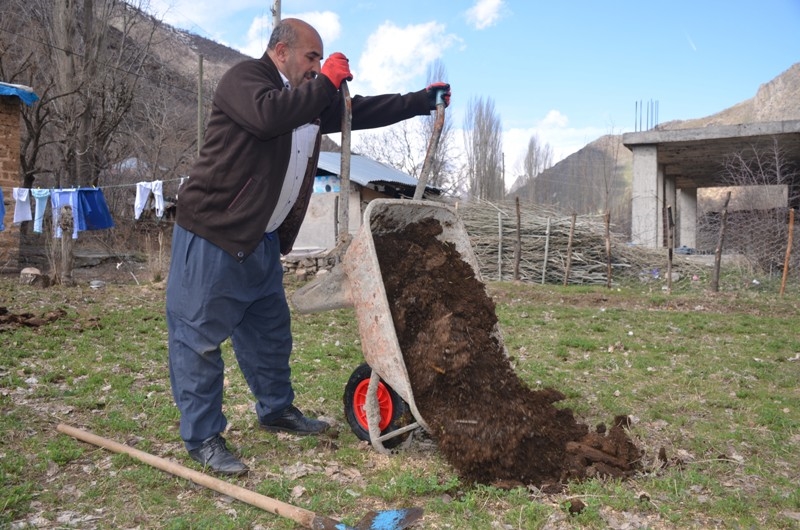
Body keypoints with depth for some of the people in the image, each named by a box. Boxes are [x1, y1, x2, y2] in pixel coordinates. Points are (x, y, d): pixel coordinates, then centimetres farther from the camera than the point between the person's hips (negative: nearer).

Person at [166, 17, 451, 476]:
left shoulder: (310, 99, 15)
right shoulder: (244, 78, -9)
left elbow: (360, 111, 20)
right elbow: (267, 115, -30)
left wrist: (422, 101, 17)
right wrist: (325, 82, -18)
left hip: (262, 240, 9)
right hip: (212, 233, -9)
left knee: (270, 332, 17)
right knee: (199, 337, -1)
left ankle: (276, 410, 34)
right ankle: (202, 437, 9)